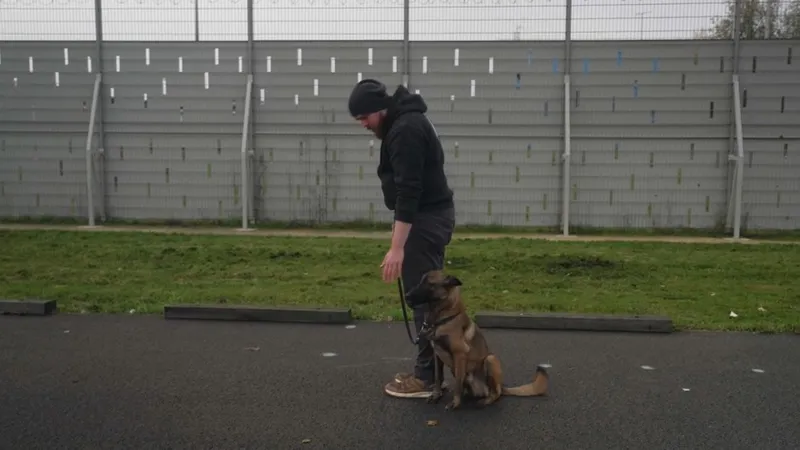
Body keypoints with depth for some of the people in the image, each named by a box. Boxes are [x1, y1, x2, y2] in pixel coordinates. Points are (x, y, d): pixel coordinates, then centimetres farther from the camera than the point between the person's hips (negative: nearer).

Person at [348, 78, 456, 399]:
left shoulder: (404, 130, -19)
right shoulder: (408, 121, 15)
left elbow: (407, 191, -26)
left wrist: (397, 247, -28)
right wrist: (400, 234, 25)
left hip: (425, 219, -11)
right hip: (433, 214, 11)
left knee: (422, 298, -6)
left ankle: (427, 378, 2)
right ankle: (431, 369, 23)